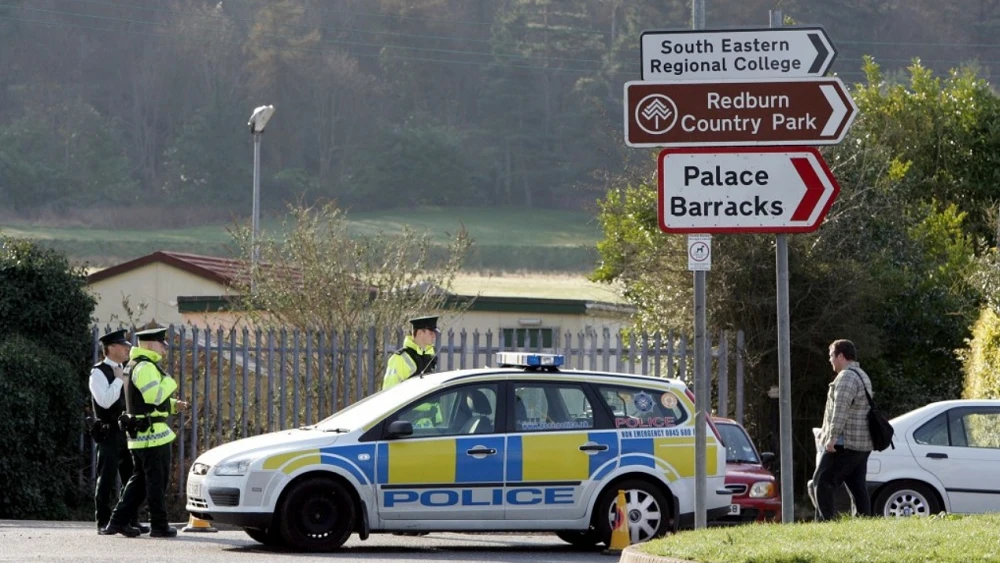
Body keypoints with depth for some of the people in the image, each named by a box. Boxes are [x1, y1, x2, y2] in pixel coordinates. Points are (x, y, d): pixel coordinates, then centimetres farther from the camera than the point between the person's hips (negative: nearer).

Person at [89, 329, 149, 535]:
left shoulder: (124, 372, 16)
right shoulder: (99, 373, -8)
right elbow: (105, 401, -22)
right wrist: (119, 380, -16)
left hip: (127, 431, 8)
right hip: (109, 432, -8)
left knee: (131, 478, 8)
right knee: (106, 479, -5)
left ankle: (131, 520, 14)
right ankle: (103, 522, -1)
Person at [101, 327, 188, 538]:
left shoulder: (135, 366, 20)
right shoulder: (145, 367, -15)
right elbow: (154, 396, -26)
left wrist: (173, 405, 14)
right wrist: (170, 382, -10)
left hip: (140, 434, 10)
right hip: (153, 433, -10)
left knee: (139, 479, 14)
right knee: (156, 480, -3)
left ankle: (118, 522, 12)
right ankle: (159, 526, 1)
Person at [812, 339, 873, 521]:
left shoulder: (847, 376, -13)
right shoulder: (862, 376, 22)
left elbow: (841, 409, -24)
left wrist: (832, 436, -30)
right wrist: (825, 431, 32)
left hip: (844, 444, -10)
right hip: (862, 445, 10)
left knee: (822, 483, -7)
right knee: (857, 487, 8)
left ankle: (826, 521, -14)